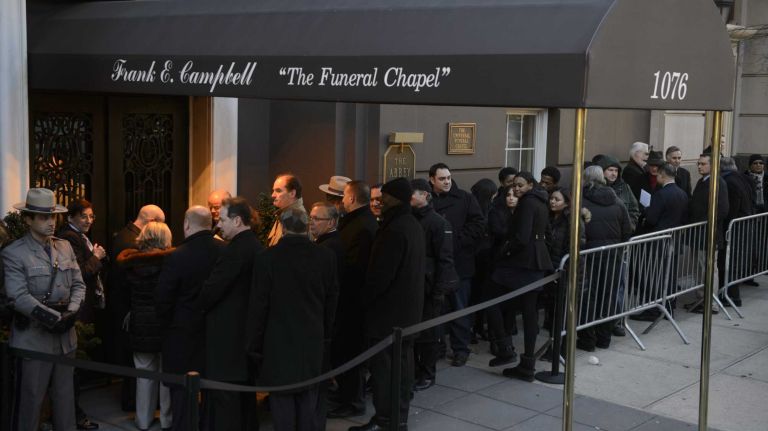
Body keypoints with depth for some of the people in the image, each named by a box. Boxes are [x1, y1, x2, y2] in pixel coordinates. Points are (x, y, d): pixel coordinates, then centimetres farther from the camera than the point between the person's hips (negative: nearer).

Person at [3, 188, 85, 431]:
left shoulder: (65, 247, 10)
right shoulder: (14, 253, -8)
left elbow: (78, 284, 8)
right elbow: (18, 297, -17)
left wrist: (71, 313, -10)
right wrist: (53, 318, -22)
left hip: (65, 336, 5)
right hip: (32, 339, -5)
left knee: (65, 397, 14)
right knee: (30, 399, 3)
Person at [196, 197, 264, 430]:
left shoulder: (235, 250, -20)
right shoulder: (255, 246, 9)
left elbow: (212, 288, -19)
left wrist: (197, 309, 0)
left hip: (227, 332, -10)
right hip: (247, 326, 10)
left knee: (224, 394, -4)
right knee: (243, 390, 17)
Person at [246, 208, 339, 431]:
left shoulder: (267, 258, -13)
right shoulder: (326, 256, -3)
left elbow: (258, 305, -9)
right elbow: (331, 298, 3)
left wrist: (254, 345, 0)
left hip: (279, 342, -3)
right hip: (313, 341, 3)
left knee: (282, 402, 6)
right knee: (309, 405, 14)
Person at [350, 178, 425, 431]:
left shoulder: (394, 230, -21)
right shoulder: (414, 226, 11)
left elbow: (381, 274, -23)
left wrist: (364, 299, -9)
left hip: (388, 308, -10)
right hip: (408, 307, 10)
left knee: (383, 365, -2)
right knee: (402, 363, 14)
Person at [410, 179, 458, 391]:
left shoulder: (439, 223, -9)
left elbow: (445, 259, -12)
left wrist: (440, 289, -16)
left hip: (428, 287, -5)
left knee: (427, 333, 4)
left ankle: (427, 374, 15)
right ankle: (412, 371, 21)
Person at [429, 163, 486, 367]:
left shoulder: (465, 199, 2)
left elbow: (478, 225, -3)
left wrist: (457, 241, -10)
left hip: (459, 263, -1)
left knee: (459, 307, 4)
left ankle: (461, 348, 13)